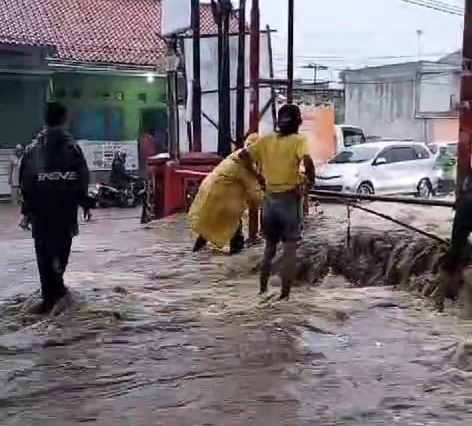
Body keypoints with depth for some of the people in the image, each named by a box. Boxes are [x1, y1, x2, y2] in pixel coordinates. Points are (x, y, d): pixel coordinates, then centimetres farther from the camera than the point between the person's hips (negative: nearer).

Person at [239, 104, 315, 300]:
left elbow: (243, 155, 1)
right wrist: (310, 179, -9)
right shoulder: (298, 141, -8)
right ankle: (285, 293, 2)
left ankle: (263, 290, 22)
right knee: (289, 248, 3)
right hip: (289, 197, -4)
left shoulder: (266, 140, 4)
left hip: (270, 197, 5)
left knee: (269, 247, 18)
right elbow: (307, 160, -25)